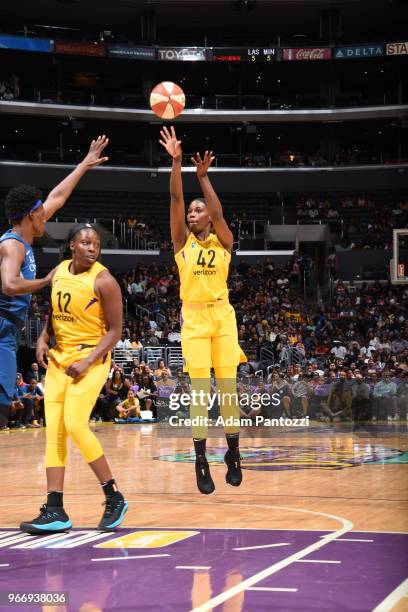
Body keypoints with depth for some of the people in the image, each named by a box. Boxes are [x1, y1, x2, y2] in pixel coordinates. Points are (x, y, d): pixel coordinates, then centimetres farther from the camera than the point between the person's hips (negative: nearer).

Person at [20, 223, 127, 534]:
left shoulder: (103, 281, -13)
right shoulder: (59, 272, 5)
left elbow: (115, 330, -11)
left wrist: (88, 362, -21)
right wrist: (43, 339, 3)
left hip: (90, 359, -7)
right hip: (58, 357, 7)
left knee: (75, 425, -19)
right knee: (54, 433, 1)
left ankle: (114, 498, -5)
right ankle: (55, 511, 3)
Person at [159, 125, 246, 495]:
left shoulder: (223, 242, 6)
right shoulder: (183, 241, 6)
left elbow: (218, 211, -13)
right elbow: (176, 200, -5)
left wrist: (203, 176, -18)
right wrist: (176, 162, -15)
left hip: (222, 315, 1)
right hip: (194, 317, 0)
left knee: (228, 387, 2)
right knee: (200, 390, -6)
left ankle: (233, 454, 15)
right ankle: (201, 461, -3)